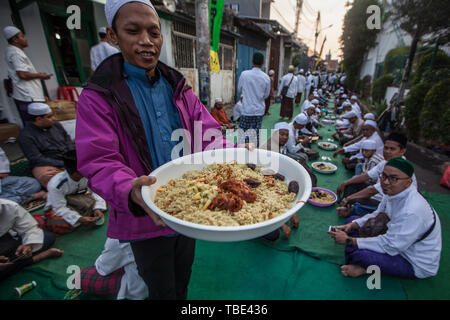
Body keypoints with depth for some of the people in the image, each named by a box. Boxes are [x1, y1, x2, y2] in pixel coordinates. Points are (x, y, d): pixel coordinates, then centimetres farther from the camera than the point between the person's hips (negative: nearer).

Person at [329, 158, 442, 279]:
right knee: (352, 220, 3)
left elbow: (389, 246, -30)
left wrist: (349, 240, -25)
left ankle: (364, 269, 2)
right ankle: (352, 265, -3)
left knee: (359, 254, -33)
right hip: (398, 241, 9)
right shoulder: (394, 192, -8)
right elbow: (377, 215, 7)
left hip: (417, 264, -9)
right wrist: (352, 225, -9)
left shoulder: (412, 212, -35)